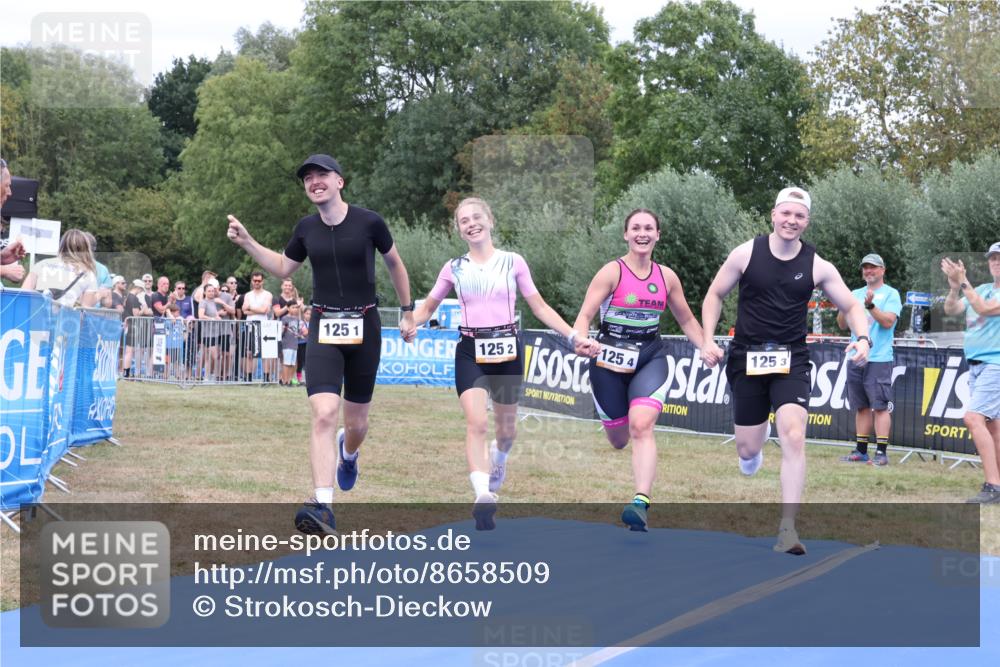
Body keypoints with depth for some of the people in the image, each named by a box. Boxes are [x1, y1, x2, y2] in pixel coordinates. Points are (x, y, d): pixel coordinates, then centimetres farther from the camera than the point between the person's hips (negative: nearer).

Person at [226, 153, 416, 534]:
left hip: (363, 327, -1)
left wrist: (407, 311, 15)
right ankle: (323, 506, -22)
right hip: (323, 329, 1)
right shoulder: (306, 228, 3)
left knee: (356, 423, 9)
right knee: (324, 416, -17)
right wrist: (247, 243, 7)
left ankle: (348, 453, 49)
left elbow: (394, 264, 10)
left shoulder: (369, 222, -6)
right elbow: (283, 268, 19)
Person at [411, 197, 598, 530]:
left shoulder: (513, 262, 3)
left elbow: (540, 307, 7)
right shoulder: (454, 268, 6)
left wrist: (574, 336, -2)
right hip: (471, 352, -1)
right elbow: (426, 309, 14)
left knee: (506, 429, 12)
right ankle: (483, 496, -27)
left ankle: (498, 459, 47)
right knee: (476, 423, -19)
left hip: (507, 350, 1)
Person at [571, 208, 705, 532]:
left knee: (641, 426, -21)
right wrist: (580, 341, -32)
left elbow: (686, 320, 19)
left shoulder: (667, 276, 6)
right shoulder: (612, 272, -6)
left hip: (650, 359, 1)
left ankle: (641, 503, -29)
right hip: (610, 360, -1)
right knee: (618, 440, 5)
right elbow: (585, 315, -12)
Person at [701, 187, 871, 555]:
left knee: (794, 437, -20)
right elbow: (715, 294, 6)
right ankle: (756, 438, 49)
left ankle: (787, 529, -15)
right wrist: (708, 339, -6)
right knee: (748, 450, 7)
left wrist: (862, 338, -14)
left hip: (791, 360, 0)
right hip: (747, 358, 0)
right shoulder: (746, 253, -5)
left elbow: (851, 306, 6)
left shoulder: (817, 266, -3)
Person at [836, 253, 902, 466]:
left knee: (880, 406, -8)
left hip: (879, 359, -6)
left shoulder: (890, 294, 1)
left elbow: (888, 321, -12)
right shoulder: (856, 294, 17)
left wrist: (870, 305, -22)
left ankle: (881, 452, -8)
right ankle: (861, 451, 13)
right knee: (861, 406, 9)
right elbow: (842, 324, 12)